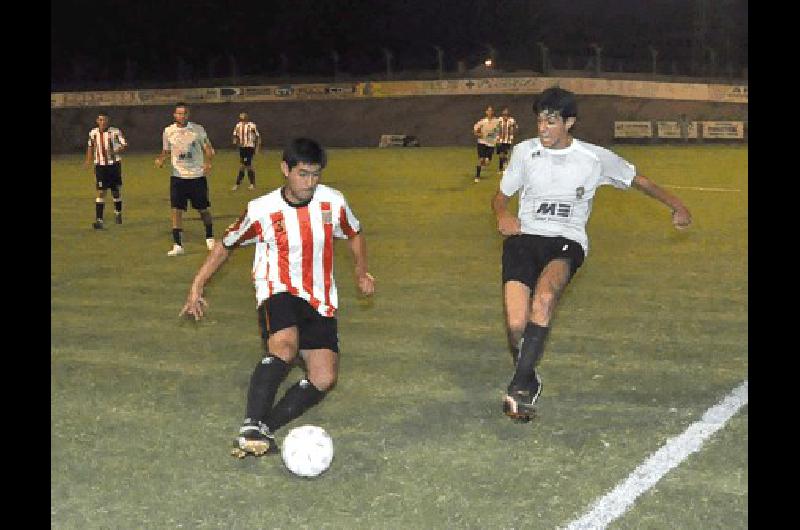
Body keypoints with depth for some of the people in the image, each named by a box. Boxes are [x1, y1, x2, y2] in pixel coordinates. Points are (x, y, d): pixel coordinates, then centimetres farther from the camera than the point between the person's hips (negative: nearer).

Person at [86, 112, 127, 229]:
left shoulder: (115, 132, -9)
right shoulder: (93, 133, 1)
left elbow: (125, 145, -11)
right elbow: (90, 146, 18)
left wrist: (117, 151, -31)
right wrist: (89, 160, 10)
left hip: (114, 164, -1)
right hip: (100, 165, 1)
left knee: (116, 191, 11)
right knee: (101, 192, -9)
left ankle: (118, 213, 38)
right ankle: (99, 220, -10)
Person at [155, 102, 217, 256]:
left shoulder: (198, 129, -4)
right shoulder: (168, 131, 1)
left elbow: (208, 148, 2)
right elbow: (165, 151, 13)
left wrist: (208, 162, -18)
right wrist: (160, 159, -8)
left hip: (197, 176, -1)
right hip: (178, 176, 1)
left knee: (203, 209, 8)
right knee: (176, 211, -7)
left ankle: (210, 239, 30)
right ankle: (178, 246, -2)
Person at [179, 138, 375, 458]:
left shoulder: (333, 202, -1)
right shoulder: (261, 210, -7)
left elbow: (354, 235, 19)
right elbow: (226, 245, 7)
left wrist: (361, 272, 7)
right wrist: (197, 286, 4)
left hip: (320, 302, 4)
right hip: (279, 292, -3)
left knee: (324, 378, -13)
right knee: (284, 346, -35)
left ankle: (265, 427, -4)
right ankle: (251, 427, -32)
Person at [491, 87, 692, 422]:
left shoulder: (594, 157, 6)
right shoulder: (524, 151, 9)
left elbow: (637, 180, 19)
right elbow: (500, 196, 20)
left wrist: (676, 206, 9)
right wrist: (503, 214, -4)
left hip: (566, 242, -1)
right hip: (524, 237, 1)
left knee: (545, 294, -36)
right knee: (516, 324, -19)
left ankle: (519, 386, -31)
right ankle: (530, 382, 12)